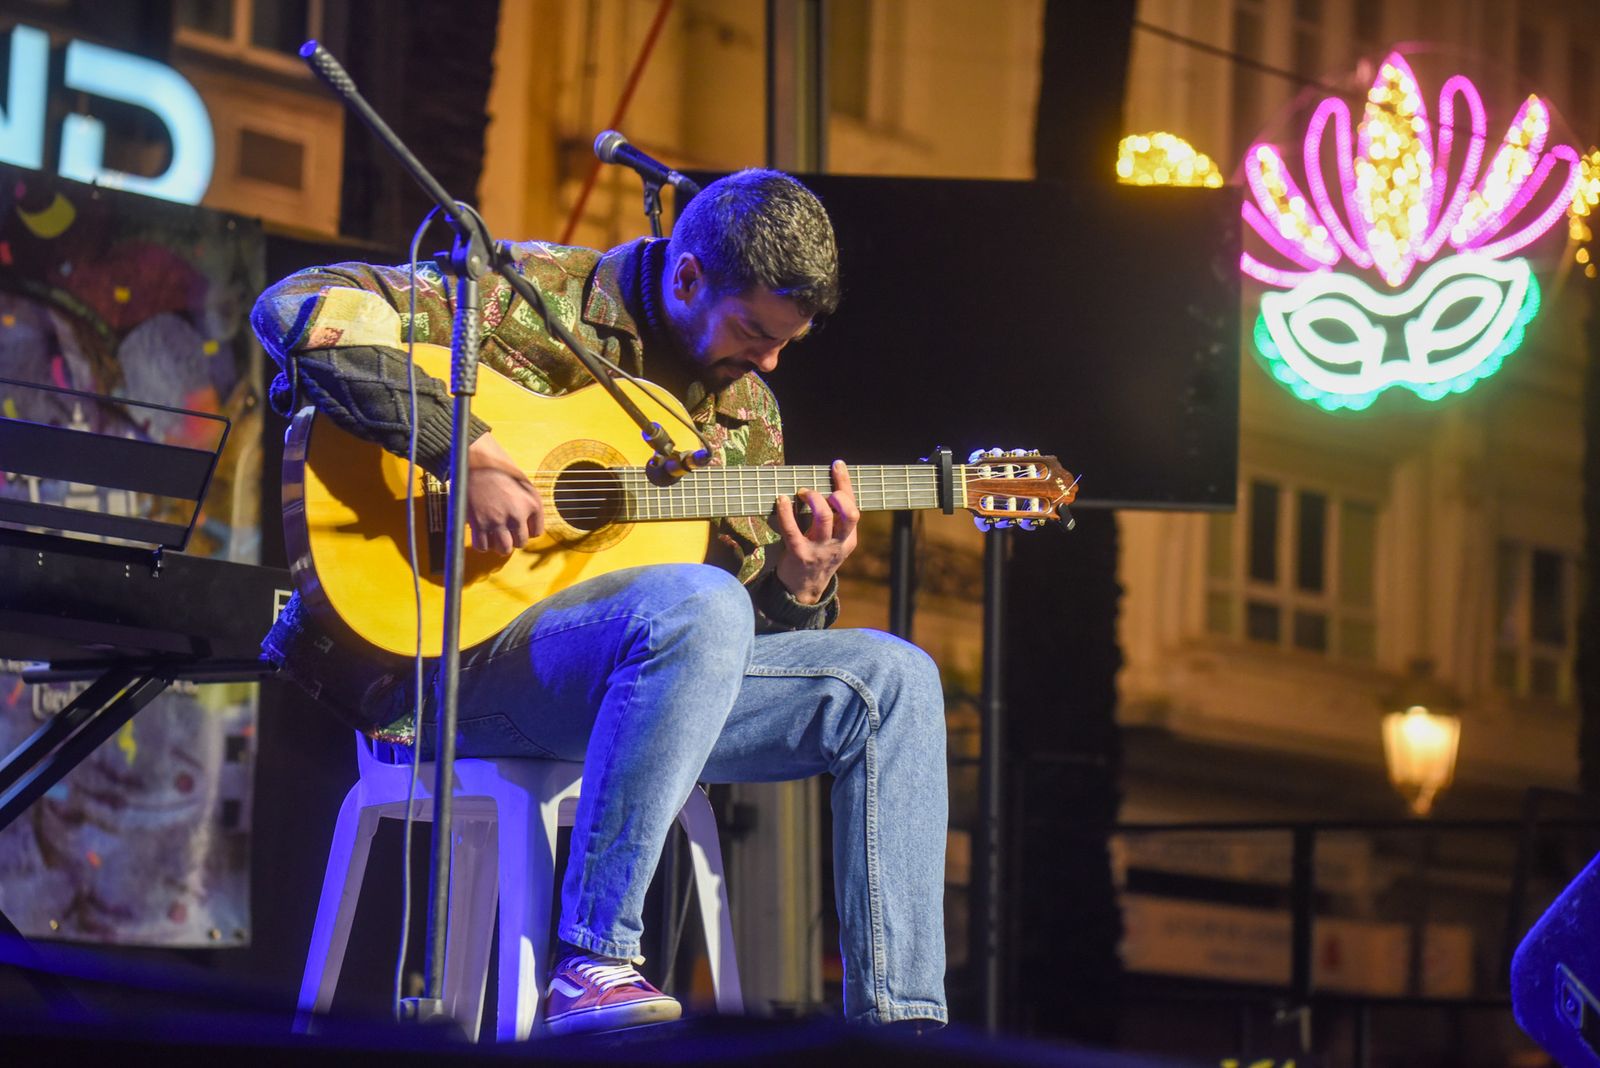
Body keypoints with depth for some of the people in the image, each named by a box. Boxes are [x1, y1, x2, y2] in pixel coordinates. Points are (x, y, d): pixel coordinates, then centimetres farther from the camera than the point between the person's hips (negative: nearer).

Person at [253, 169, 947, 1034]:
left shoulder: (743, 410, 17)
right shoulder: (532, 295, -4)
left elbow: (753, 618, 18)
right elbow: (299, 307, -15)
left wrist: (800, 584, -7)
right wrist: (464, 453, -23)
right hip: (451, 661, -7)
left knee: (893, 679, -4)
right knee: (698, 605, -36)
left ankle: (899, 1028, -6)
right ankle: (589, 966, -34)